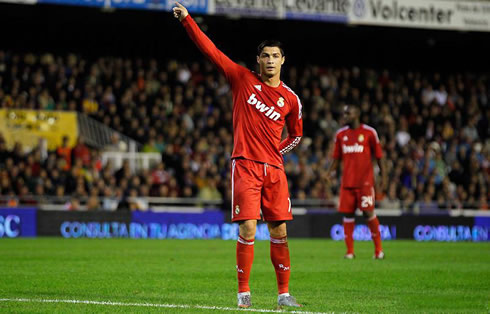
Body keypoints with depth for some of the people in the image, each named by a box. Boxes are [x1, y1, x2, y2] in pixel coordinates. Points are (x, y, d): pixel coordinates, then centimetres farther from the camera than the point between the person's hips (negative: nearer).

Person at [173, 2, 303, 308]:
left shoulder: (291, 99, 8)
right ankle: (243, 292, -3)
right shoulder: (243, 79, 4)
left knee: (279, 232, 1)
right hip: (245, 165, -2)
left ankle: (284, 293, 10)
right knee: (248, 229, -11)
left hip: (274, 169, 2)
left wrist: (275, 152, 11)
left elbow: (296, 134, 24)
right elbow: (211, 50, 1)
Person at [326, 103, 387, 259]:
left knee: (368, 212, -9)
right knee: (347, 213, -1)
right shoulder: (340, 134, 12)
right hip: (347, 181, 4)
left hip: (365, 181, -4)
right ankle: (350, 251, 4)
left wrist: (383, 176, -2)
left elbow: (379, 156, 4)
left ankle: (378, 248, 4)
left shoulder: (369, 132, 1)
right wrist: (330, 172, 0)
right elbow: (337, 157, 16)